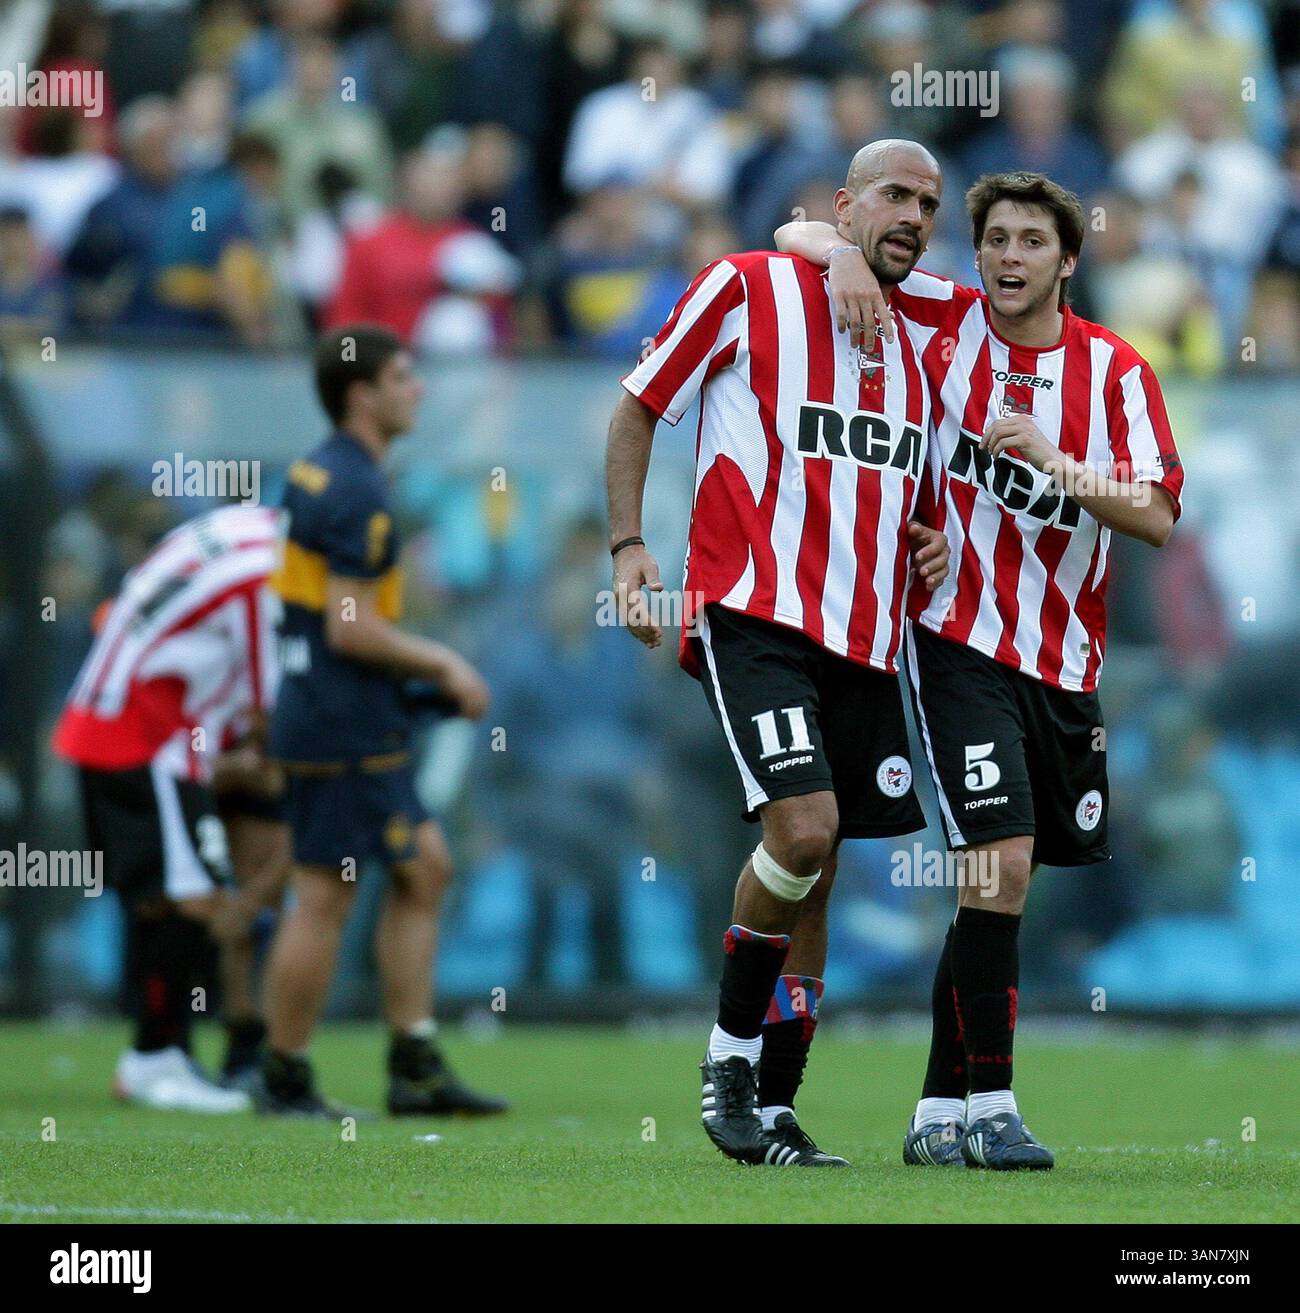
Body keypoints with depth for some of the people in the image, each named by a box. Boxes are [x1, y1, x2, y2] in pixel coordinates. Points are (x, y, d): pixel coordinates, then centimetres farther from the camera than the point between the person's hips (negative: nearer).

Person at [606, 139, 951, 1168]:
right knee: (803, 827, -22)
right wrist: (628, 544, -5)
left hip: (866, 637, 6)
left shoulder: (914, 350, 17)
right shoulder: (748, 289, 0)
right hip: (754, 613, -6)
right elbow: (638, 409, 6)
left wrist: (928, 546, 9)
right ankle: (729, 1056, -4)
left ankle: (772, 1108, 11)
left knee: (812, 874, 5)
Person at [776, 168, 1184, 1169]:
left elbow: (1159, 517, -7)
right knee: (1001, 860, -16)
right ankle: (988, 1103, -10)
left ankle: (942, 1107, 17)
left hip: (1066, 656, 3)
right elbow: (800, 234, 7)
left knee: (999, 878, 7)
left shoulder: (1117, 370, 1)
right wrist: (844, 256, -16)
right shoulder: (939, 320, -1)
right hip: (963, 641, -3)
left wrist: (1054, 460, -20)